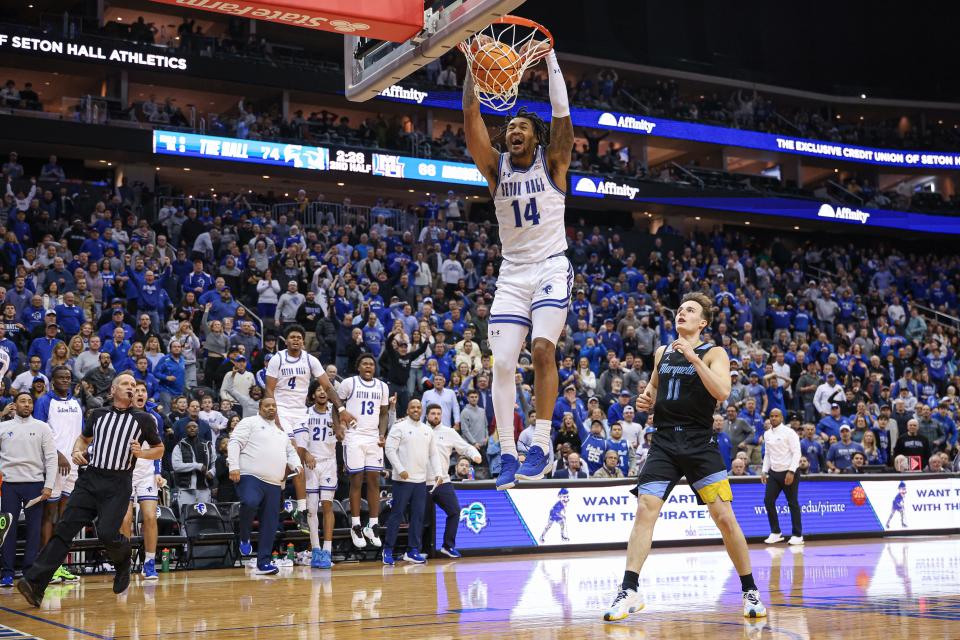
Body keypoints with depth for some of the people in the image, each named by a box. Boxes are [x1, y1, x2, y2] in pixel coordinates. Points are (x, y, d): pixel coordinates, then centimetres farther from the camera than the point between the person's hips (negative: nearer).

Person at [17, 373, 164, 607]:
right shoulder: (98, 414, 13)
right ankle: (35, 583, -14)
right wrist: (77, 451, 6)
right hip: (90, 478, 2)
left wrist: (141, 453, -6)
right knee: (65, 528, -9)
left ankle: (123, 561, 19)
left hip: (118, 484, -2)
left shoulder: (143, 419, 6)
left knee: (107, 533, -17)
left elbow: (159, 449, 14)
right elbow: (83, 438, 27)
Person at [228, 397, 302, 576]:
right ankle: (244, 538, -7)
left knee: (270, 524, 2)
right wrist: (234, 466, -18)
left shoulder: (281, 431, 24)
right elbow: (234, 443, -6)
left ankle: (263, 563, 8)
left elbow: (291, 452, 29)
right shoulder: (249, 422, 3)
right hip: (250, 477, -7)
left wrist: (296, 465, 7)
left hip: (274, 483, 7)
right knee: (250, 503, -34)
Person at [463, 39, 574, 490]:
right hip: (512, 273, 4)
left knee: (543, 349, -22)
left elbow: (561, 112, -12)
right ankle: (507, 455, -4)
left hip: (551, 268, -3)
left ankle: (541, 446, -16)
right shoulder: (496, 168, 7)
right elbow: (472, 121, -5)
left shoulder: (552, 162, 0)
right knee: (502, 363, -7)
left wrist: (549, 56, -13)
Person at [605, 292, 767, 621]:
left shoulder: (714, 353, 0)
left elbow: (722, 391, -18)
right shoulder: (662, 353, 14)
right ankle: (629, 591, -8)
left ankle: (750, 591, 9)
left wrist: (692, 357, -22)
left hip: (699, 444, -3)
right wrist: (646, 400, 8)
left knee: (725, 517, -5)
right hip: (664, 443, 4)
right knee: (645, 510, -9)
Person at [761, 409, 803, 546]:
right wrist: (764, 471, 9)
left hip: (789, 473, -6)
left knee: (793, 503, -1)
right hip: (774, 473, 6)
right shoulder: (767, 434, 10)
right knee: (768, 500, -2)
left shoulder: (789, 432, -8)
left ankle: (798, 535, 7)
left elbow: (796, 453, -12)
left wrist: (791, 472, -20)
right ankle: (775, 533, 10)